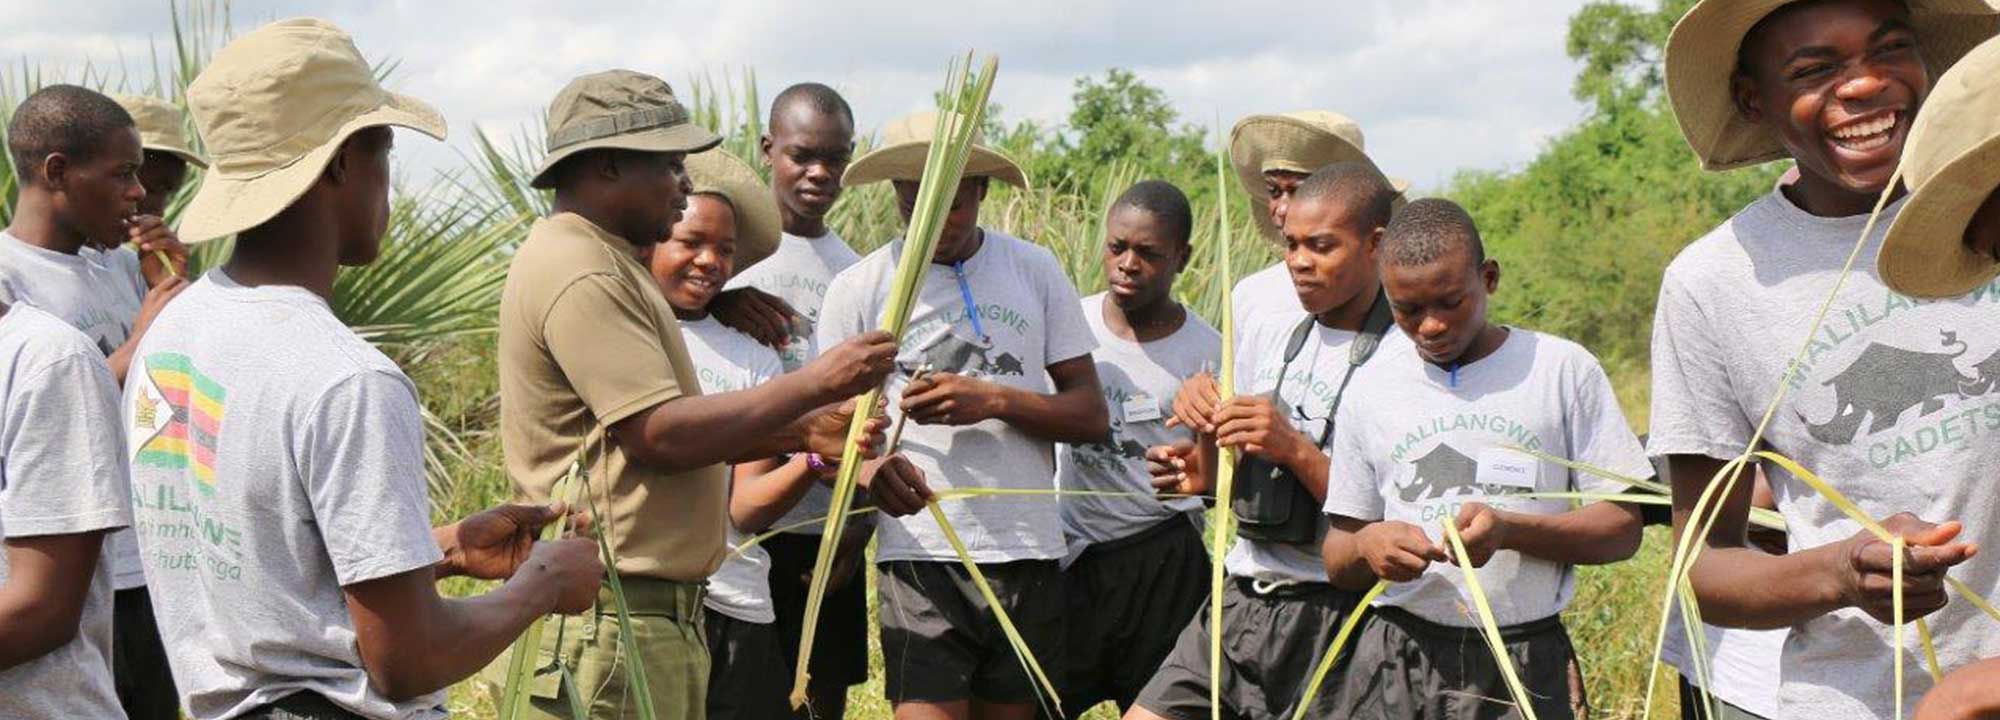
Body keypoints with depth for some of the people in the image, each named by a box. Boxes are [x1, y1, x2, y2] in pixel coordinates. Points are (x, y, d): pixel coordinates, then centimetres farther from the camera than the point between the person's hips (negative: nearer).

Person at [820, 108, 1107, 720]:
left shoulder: (1035, 271, 8)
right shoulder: (858, 290, 2)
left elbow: (1091, 415, 5)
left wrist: (994, 400, -11)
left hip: (1029, 552, 3)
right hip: (921, 556, -2)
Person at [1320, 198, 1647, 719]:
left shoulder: (1564, 370, 0)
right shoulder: (1370, 393, 8)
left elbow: (1622, 528, -2)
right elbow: (1338, 564, 11)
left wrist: (1508, 530, -17)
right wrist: (1367, 546, -12)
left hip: (1525, 672, -2)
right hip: (1395, 665, 2)